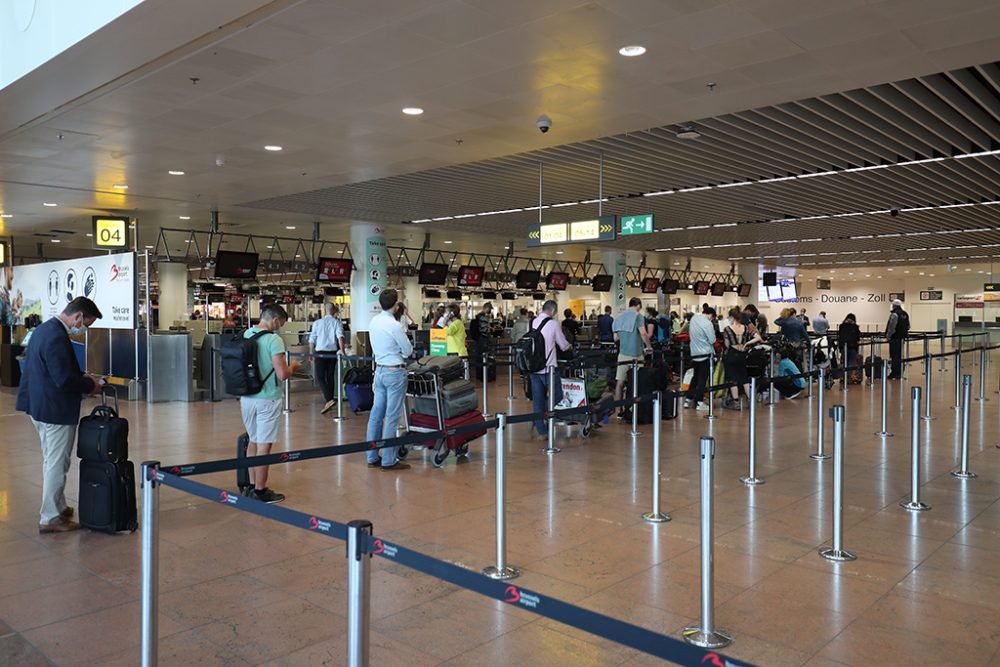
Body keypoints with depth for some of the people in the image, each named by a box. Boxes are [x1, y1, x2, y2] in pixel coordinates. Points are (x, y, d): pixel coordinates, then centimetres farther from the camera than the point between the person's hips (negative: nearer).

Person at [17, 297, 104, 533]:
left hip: (40, 405, 11)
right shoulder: (57, 337, -24)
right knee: (56, 464, 1)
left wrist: (83, 378, 10)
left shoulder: (45, 328, 8)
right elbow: (64, 380, -27)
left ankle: (58, 507, 34)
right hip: (55, 410, -11)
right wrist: (90, 384, -11)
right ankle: (50, 518, 11)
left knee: (51, 461, 21)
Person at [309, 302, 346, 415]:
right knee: (330, 376, 14)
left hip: (320, 352, -2)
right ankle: (330, 400, 21)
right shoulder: (337, 322, 1)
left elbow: (312, 340, 6)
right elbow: (340, 336, -15)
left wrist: (311, 353, 18)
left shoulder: (317, 323, 3)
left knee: (320, 377, -4)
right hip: (333, 352, 2)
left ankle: (329, 400, -21)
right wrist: (342, 350, -19)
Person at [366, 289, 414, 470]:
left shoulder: (373, 321, 5)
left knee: (376, 414, 11)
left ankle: (373, 457, 19)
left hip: (379, 369, 8)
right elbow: (408, 351, -7)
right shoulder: (394, 326, -18)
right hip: (395, 372, -8)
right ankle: (388, 460, 3)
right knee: (391, 417, -3)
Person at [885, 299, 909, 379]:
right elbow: (908, 326, 19)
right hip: (902, 338, 9)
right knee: (899, 356, 15)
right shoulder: (905, 314, 13)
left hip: (895, 337, -9)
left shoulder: (894, 314, -16)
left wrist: (888, 336, -11)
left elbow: (891, 327, -20)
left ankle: (894, 374, -4)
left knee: (894, 356, -5)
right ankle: (899, 373, 20)